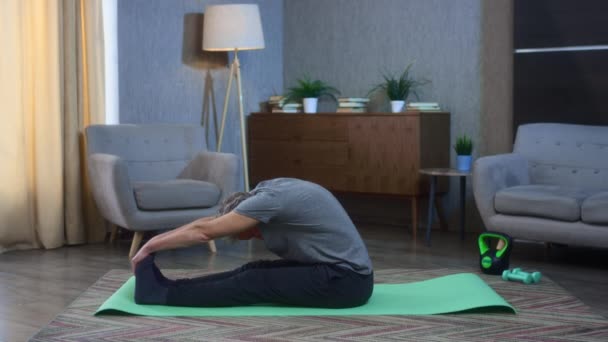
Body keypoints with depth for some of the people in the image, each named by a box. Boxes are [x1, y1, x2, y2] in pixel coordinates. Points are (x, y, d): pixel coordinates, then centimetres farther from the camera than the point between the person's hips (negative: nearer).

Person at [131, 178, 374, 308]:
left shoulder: (269, 199, -16)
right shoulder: (270, 190, 12)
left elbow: (204, 231, -12)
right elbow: (211, 222, 16)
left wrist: (150, 247, -2)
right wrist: (158, 240, 16)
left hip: (346, 281, -10)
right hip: (339, 271, 10)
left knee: (256, 283, -8)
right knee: (255, 271, 6)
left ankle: (162, 294, -5)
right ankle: (170, 288, 7)